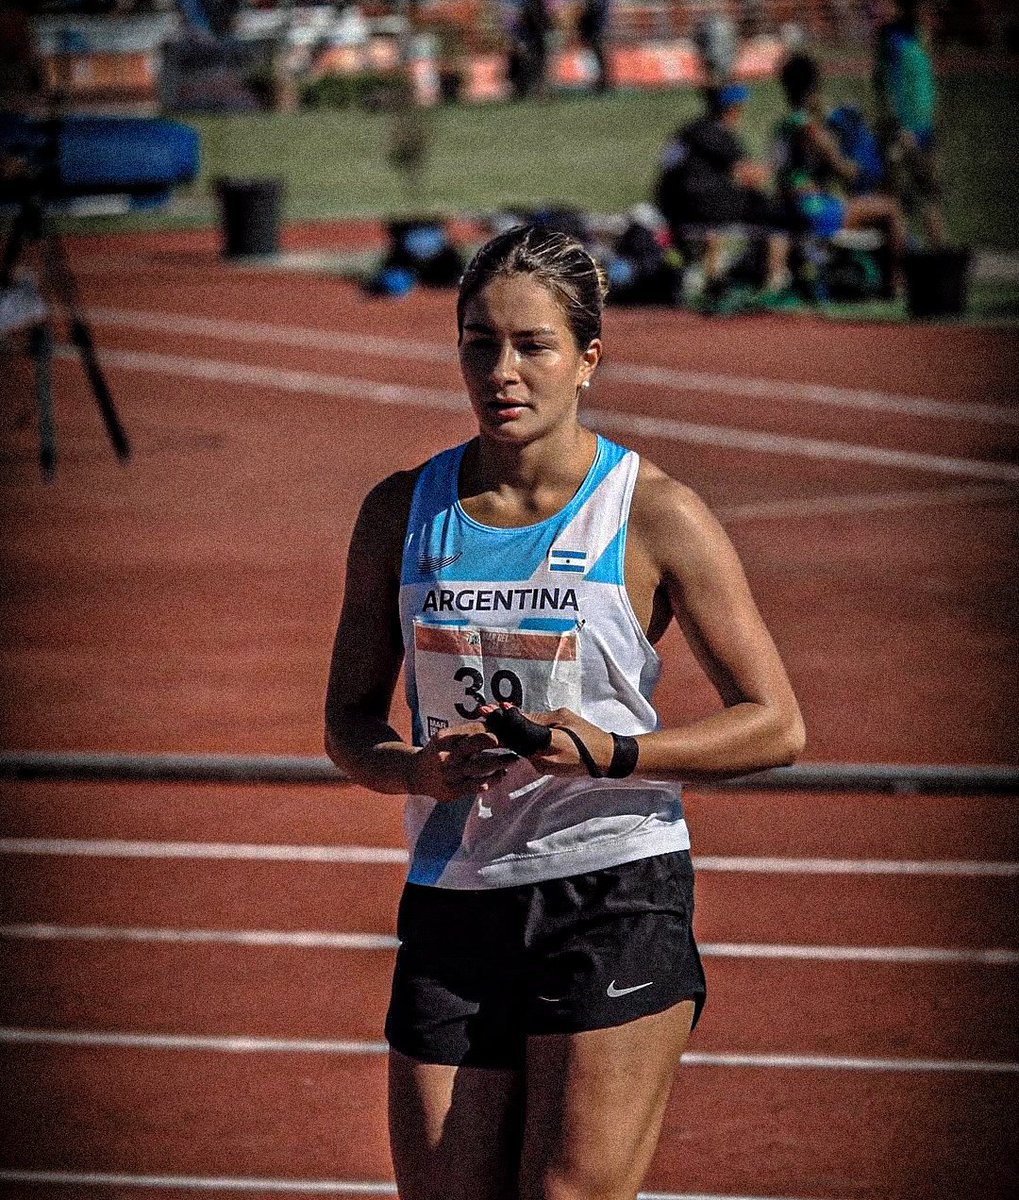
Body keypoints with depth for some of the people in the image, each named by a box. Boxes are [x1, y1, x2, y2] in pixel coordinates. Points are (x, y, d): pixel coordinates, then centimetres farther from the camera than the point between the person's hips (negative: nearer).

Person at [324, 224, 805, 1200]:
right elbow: (348, 725, 12)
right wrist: (421, 768, -11)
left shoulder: (656, 516, -4)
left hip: (615, 900, -4)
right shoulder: (402, 512, 6)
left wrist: (604, 752, -18)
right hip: (450, 908, 4)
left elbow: (775, 725, -3)